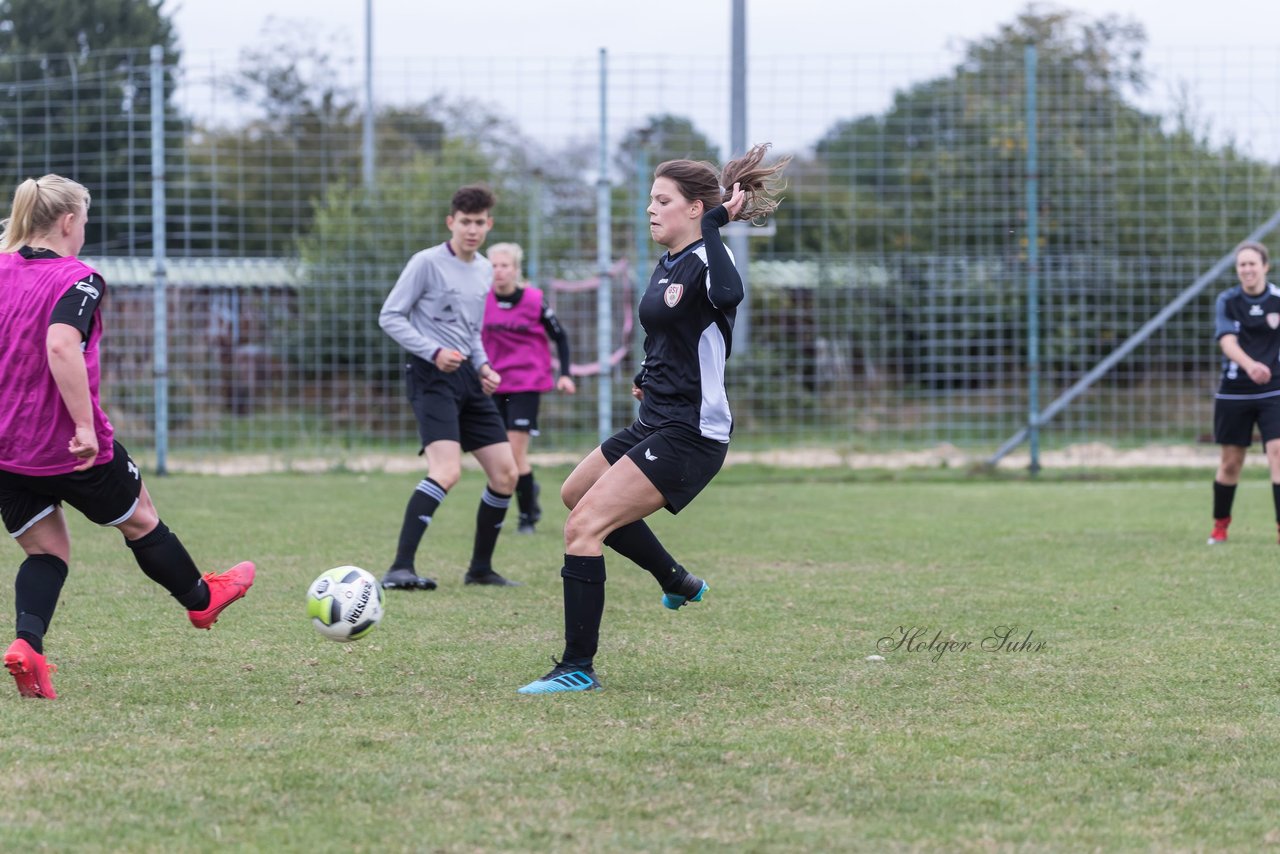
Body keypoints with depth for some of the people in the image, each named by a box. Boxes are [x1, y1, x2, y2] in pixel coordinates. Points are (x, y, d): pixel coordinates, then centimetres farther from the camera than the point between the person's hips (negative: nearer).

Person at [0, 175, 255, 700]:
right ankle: (201, 599, 41)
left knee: (45, 549, 14)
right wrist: (85, 425, -31)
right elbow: (61, 346, -32)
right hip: (68, 449, -5)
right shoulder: (79, 281, -15)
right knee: (140, 520, 19)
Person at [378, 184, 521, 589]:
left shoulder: (484, 270, 15)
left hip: (466, 376, 8)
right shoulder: (427, 263, -7)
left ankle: (480, 568, 19)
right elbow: (390, 317, -8)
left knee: (505, 474, 5)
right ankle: (400, 568, -27)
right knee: (447, 472, -25)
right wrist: (434, 351, -18)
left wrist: (482, 365, 8)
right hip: (432, 376, -8)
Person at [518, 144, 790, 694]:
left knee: (583, 527, -17)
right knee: (576, 494, 29)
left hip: (689, 434, -11)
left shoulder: (707, 260, -17)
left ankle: (578, 669, -12)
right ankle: (677, 582, 38)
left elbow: (727, 294, -43)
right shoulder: (670, 263, 11)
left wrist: (715, 223, -36)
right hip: (657, 422, 11)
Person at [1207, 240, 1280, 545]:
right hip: (1234, 392, 0)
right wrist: (1250, 365, -36)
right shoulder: (1227, 300, -4)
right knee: (1230, 462, 9)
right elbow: (1227, 341, -18)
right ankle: (1220, 525, 28)